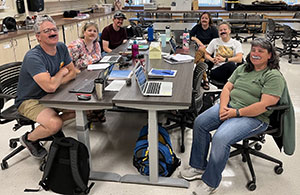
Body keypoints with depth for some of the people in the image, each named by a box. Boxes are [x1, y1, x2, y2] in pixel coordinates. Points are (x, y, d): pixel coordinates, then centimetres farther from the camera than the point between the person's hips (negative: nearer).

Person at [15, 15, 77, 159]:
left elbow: (72, 73, 1)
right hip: (30, 100, -7)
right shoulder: (33, 57, -27)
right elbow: (50, 86, -37)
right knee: (56, 124, -30)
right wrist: (62, 72, -15)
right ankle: (29, 139, 2)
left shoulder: (61, 48, -3)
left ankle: (54, 123, 15)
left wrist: (55, 83, -18)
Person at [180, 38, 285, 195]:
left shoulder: (274, 76, -8)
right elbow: (227, 88, 11)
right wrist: (223, 107, -9)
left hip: (254, 117, -7)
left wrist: (236, 113, -20)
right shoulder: (242, 69, 14)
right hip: (229, 106, 8)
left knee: (220, 138, -29)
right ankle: (198, 167, 4)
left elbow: (264, 105, -18)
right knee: (199, 122, -10)